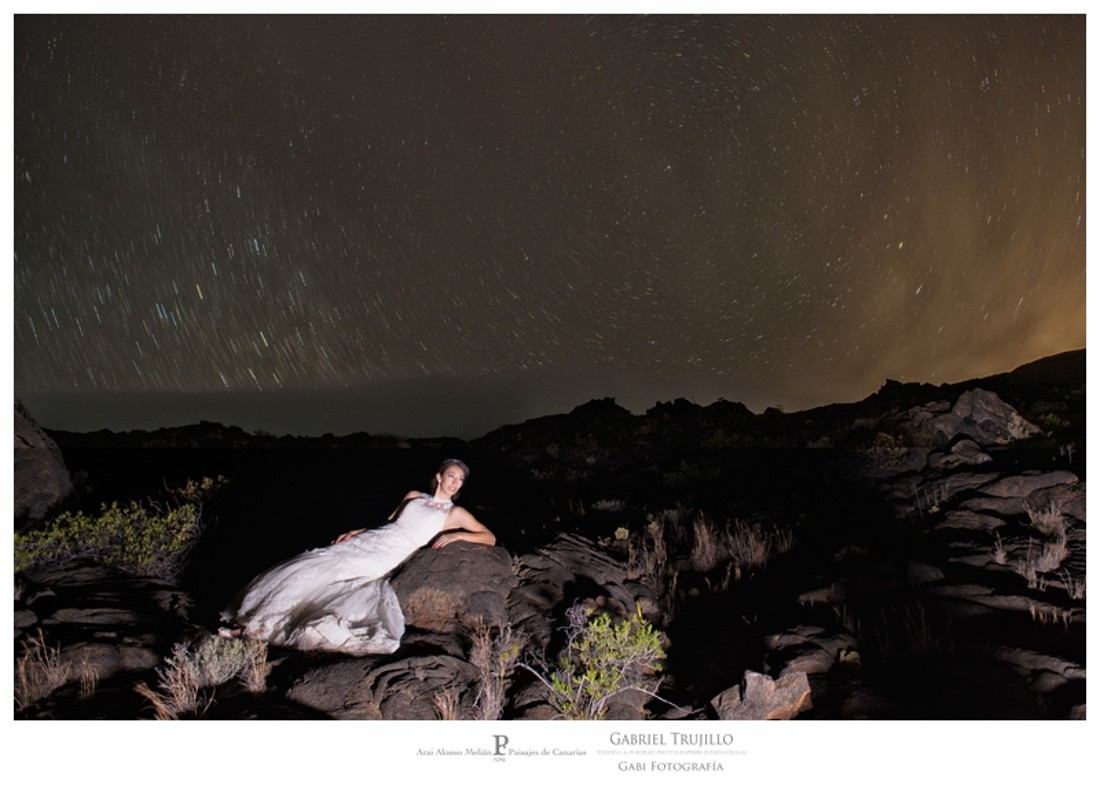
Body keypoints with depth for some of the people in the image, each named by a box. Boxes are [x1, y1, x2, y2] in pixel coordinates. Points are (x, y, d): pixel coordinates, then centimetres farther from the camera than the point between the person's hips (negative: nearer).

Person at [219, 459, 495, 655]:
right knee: (308, 569, -10)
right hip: (367, 541, 4)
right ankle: (252, 622, -1)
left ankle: (256, 626, -7)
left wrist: (458, 535, -13)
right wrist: (355, 531, 14)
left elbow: (491, 538, 2)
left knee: (319, 577, -17)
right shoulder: (413, 496, 19)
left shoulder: (456, 513, 6)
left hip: (384, 558, -4)